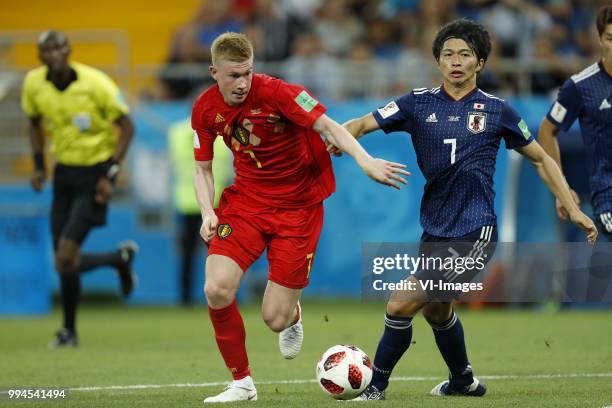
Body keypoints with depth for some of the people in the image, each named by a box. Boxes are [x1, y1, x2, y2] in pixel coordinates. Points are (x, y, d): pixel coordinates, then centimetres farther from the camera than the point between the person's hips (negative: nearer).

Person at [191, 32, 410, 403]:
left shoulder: (275, 92, -19)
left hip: (298, 205, -3)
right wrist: (207, 212, -9)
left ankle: (293, 316, 35)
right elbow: (203, 168, 8)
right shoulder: (206, 109, -4)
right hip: (245, 200, 3)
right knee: (217, 289, -19)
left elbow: (327, 126, -23)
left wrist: (365, 160, -38)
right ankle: (242, 383, 1)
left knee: (275, 319, -8)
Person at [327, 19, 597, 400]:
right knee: (437, 310, 25)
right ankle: (464, 381, 49)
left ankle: (376, 385, -1)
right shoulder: (419, 103, 4)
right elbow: (362, 124, -2)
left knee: (401, 305, -15)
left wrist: (573, 209, 4)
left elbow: (541, 159, 10)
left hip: (474, 231, -5)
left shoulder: (496, 110, 0)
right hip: (435, 230, 5)